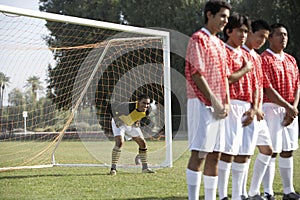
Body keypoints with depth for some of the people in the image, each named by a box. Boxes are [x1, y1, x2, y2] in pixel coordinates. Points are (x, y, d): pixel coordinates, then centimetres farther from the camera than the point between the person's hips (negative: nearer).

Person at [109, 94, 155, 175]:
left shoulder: (147, 110, -21)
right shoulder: (129, 106, -39)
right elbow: (114, 107, -23)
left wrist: (138, 121, -3)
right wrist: (116, 120, -23)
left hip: (132, 124, 6)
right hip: (119, 123, -6)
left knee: (143, 143, 3)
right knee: (119, 142, -26)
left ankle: (145, 168, 18)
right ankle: (113, 168, -19)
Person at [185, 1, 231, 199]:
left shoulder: (220, 44, 19)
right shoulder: (198, 39, -7)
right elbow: (196, 74, -14)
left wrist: (226, 102, 6)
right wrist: (213, 101, -16)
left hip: (218, 106, 8)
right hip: (202, 103, -8)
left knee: (214, 155, 8)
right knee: (199, 152, -11)